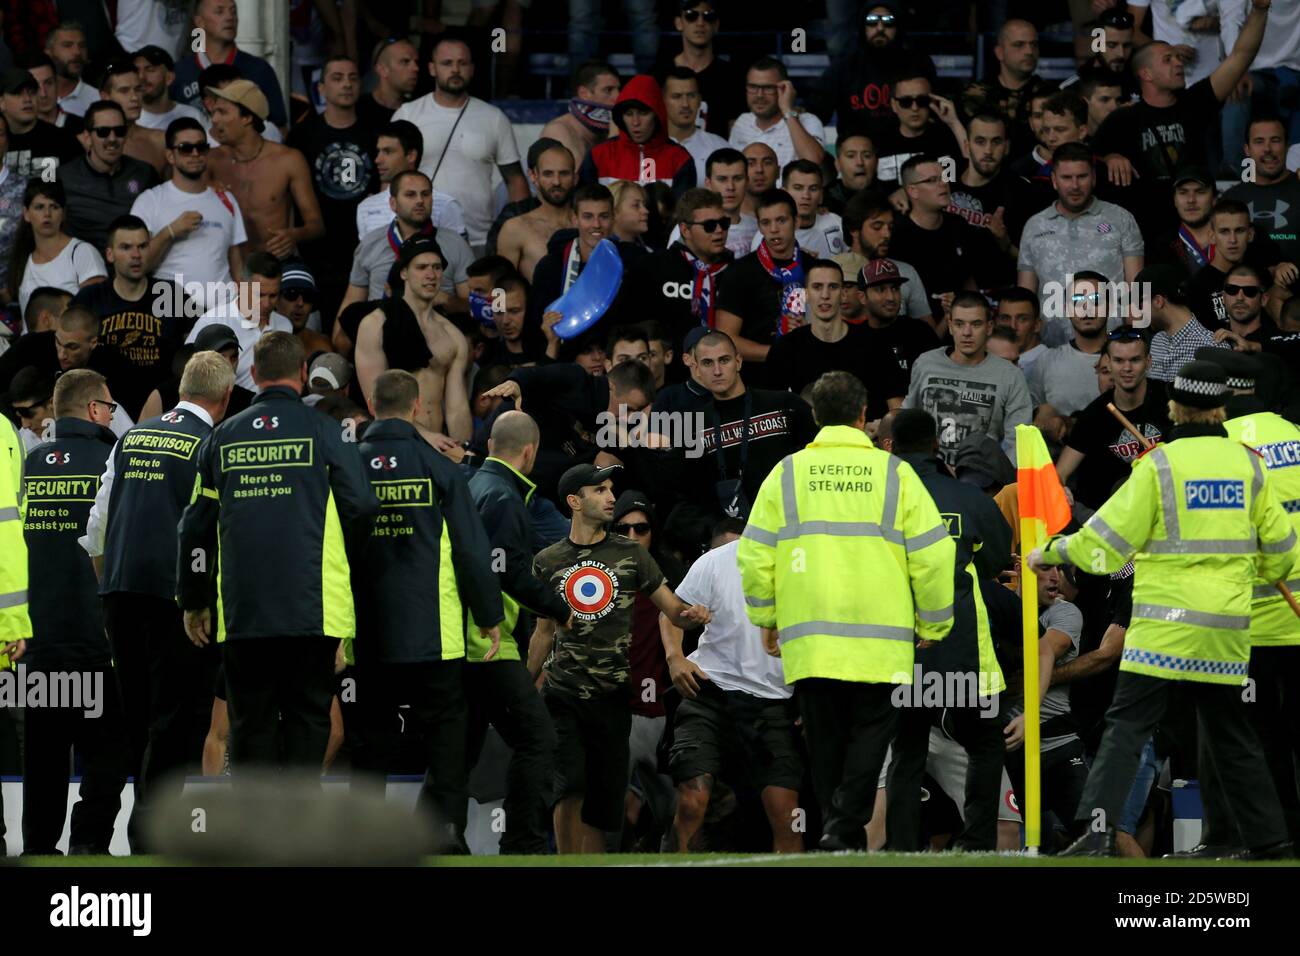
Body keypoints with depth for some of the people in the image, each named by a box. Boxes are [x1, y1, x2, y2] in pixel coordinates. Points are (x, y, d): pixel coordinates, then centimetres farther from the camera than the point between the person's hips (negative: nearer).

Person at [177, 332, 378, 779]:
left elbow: (195, 525, 12)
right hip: (312, 608, -2)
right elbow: (362, 507, -5)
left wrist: (194, 603, 21)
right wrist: (345, 558, 16)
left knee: (250, 723, 7)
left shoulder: (224, 436, 8)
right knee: (307, 717, 4)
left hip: (241, 609, 2)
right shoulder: (322, 431, -1)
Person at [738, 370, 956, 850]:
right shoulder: (894, 473, 2)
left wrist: (765, 620, 18)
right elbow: (933, 556, 1)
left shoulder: (787, 474, 5)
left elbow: (754, 555, 5)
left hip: (808, 640, 2)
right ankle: (845, 825, -14)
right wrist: (934, 628, 11)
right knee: (870, 732, 4)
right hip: (881, 640, -2)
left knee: (826, 738, 12)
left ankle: (835, 825, 13)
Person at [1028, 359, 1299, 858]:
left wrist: (1050, 553, 10)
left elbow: (1109, 539, -5)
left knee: (1126, 724, -7)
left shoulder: (1160, 464, -7)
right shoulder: (1246, 463, 6)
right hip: (1227, 625, 5)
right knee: (1229, 733, 16)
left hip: (1166, 623, -4)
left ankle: (1099, 828, -21)